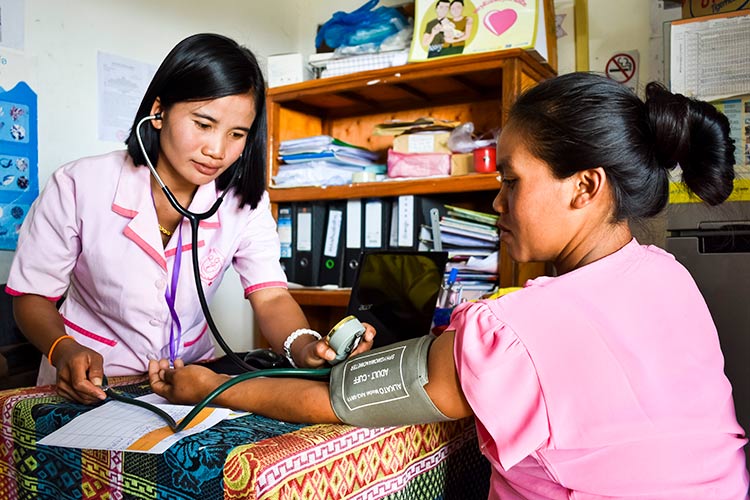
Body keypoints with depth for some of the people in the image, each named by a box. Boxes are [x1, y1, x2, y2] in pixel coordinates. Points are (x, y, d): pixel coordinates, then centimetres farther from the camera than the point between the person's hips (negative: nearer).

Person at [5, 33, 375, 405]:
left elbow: (270, 296, -16)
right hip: (90, 388, 1)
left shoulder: (245, 201, -8)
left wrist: (304, 346, -37)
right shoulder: (78, 187, -14)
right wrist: (64, 351, -26)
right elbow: (32, 295, -5)